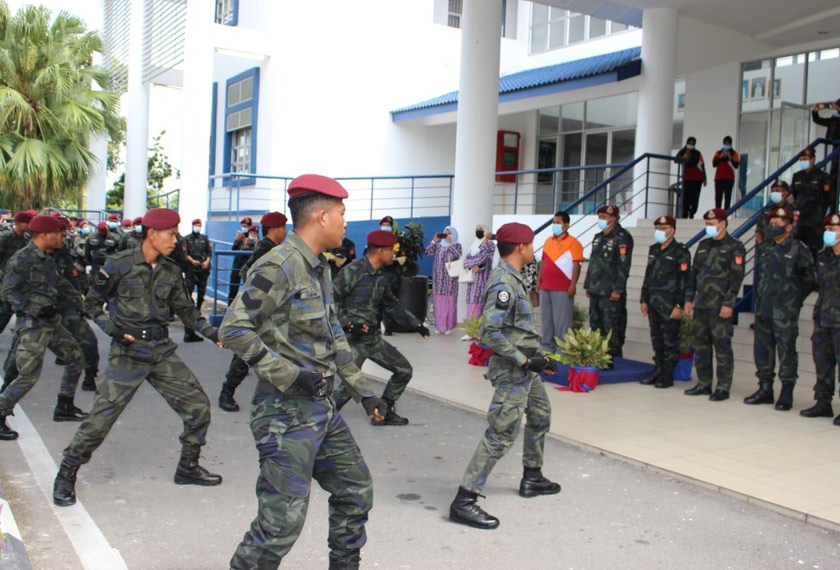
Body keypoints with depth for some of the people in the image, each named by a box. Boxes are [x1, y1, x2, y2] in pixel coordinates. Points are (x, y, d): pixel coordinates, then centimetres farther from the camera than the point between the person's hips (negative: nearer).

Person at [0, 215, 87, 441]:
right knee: (29, 375, -10)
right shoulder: (21, 259, -14)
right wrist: (38, 309, -25)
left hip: (52, 322, 9)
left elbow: (62, 285, 18)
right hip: (32, 325, -9)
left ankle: (64, 408, 25)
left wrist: (81, 306, 8)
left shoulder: (48, 259, 12)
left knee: (75, 356, 13)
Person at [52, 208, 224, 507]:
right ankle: (66, 475, 14)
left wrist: (212, 333, 3)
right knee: (101, 418, -6)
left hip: (163, 351, 5)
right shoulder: (119, 265, -7)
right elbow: (92, 303, 1)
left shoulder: (171, 271, 6)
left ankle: (187, 467, 22)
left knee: (198, 406, 3)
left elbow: (185, 309, 13)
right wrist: (113, 329, -14)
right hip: (128, 352, -5)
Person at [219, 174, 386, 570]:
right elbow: (233, 329, -20)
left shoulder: (318, 269, 13)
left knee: (356, 490, 19)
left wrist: (361, 388, 18)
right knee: (282, 521, -6)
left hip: (322, 409, 9)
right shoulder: (279, 266, -16)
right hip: (287, 412, -9)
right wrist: (290, 376, -20)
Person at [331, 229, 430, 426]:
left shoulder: (381, 278, 8)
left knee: (404, 370, 11)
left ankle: (383, 412, 24)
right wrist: (348, 324, -23)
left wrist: (416, 324, 14)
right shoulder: (351, 272, -15)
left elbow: (393, 306, 18)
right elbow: (332, 303, -14)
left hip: (374, 338, 8)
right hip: (353, 339, -8)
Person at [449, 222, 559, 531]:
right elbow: (491, 332, -27)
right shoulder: (503, 282, -21)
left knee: (540, 416, 25)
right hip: (512, 371, -11)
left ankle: (532, 478, 42)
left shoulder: (512, 278, 11)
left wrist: (538, 358, 15)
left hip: (526, 367, 11)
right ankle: (464, 501, -7)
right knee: (502, 433, -11)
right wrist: (525, 360, -24)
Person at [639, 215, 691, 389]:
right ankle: (657, 372, 21)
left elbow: (684, 281, -12)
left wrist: (679, 306, -16)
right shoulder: (653, 250, 14)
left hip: (669, 305, -7)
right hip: (654, 303, 7)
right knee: (656, 340, 12)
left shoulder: (680, 252, -8)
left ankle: (667, 376, 6)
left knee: (670, 341, -1)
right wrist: (644, 300, 16)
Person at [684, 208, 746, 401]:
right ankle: (703, 384, 20)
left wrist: (728, 303, -16)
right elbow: (694, 273, 19)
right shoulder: (703, 245, 16)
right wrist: (689, 298, 14)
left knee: (722, 346, -2)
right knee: (701, 345, 11)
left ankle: (723, 388, 5)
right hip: (700, 305, 7)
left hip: (719, 307, -7)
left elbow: (736, 277, -11)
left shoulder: (734, 247, -5)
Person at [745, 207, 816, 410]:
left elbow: (810, 280, 0)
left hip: (785, 312, -6)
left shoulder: (799, 250, -5)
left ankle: (787, 393, 4)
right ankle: (765, 389, 20)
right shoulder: (763, 248, 12)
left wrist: (794, 299, 3)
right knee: (762, 348, 10)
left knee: (786, 350, -3)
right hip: (763, 308, 6)